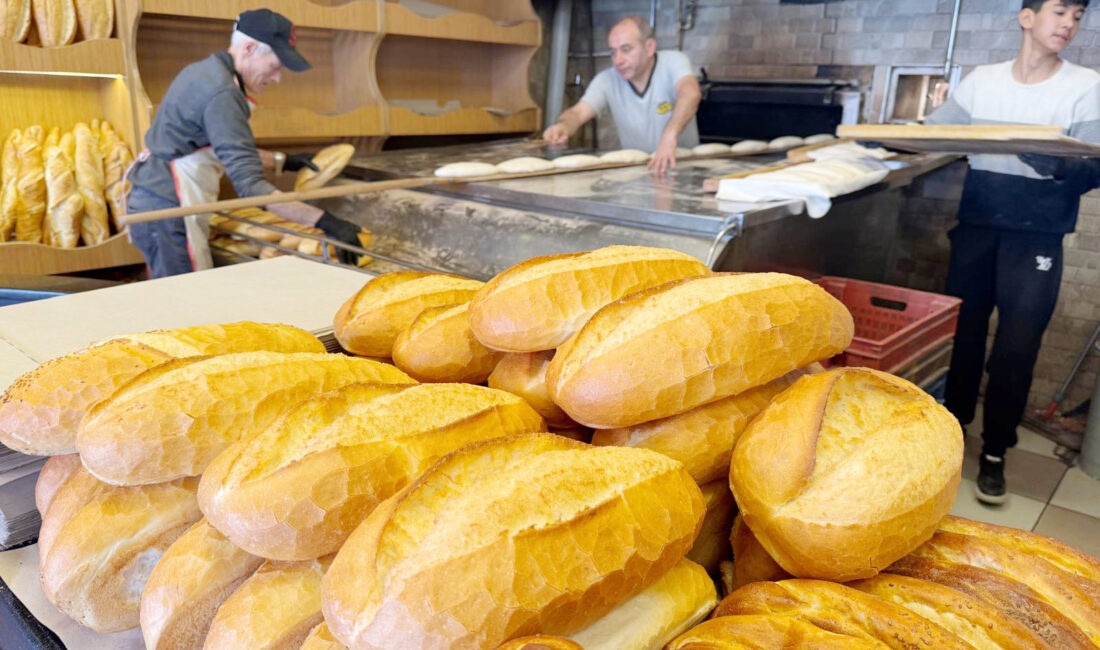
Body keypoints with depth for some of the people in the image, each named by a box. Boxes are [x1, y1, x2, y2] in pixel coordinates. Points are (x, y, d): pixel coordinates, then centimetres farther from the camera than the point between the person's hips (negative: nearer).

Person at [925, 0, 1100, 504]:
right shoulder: (982, 80, 8)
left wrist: (1055, 165, -30)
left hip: (1036, 235, -2)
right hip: (976, 224, 2)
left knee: (1016, 346, -4)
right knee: (961, 331, 9)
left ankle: (994, 452, 8)